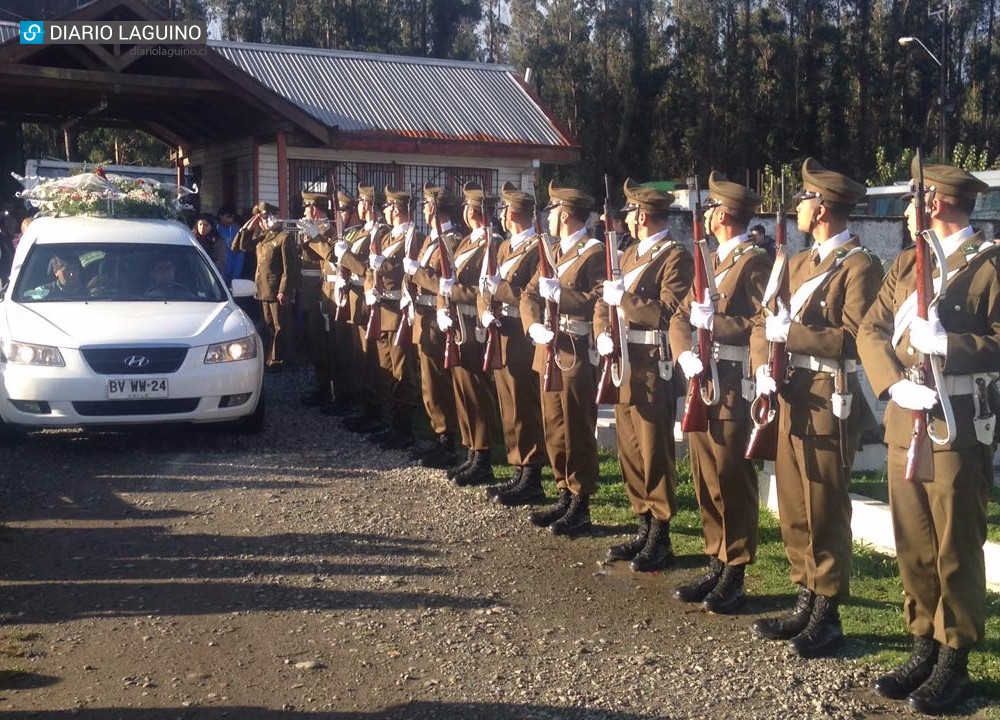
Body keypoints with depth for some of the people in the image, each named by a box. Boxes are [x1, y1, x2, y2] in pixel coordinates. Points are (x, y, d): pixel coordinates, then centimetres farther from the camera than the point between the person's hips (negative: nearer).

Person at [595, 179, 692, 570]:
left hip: (653, 368, -8)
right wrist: (602, 334, -1)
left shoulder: (675, 256, -9)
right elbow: (605, 302, 18)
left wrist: (623, 297, -16)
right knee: (629, 452, 12)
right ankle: (644, 527, 22)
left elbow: (667, 312, -20)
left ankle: (660, 540, 6)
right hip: (625, 366, 8)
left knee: (654, 453, -2)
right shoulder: (630, 254, 18)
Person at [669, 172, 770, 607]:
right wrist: (685, 355, -3)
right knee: (705, 481, 11)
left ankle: (735, 577, 7)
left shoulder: (755, 261, -8)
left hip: (733, 388, -8)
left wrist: (715, 321, -23)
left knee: (732, 484, -2)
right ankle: (716, 566, 22)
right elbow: (680, 317, 15)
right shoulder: (711, 260, 18)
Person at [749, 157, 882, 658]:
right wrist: (763, 367, -3)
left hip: (829, 405, -8)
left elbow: (855, 337, -19)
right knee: (793, 510, 12)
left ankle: (827, 616, 10)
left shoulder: (860, 266, -9)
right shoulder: (799, 262, 18)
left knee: (825, 513, -1)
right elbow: (765, 321, 14)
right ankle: (806, 602, 23)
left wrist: (791, 333, -18)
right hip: (792, 402, 8)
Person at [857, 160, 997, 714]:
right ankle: (925, 647, 25)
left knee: (955, 548, 3)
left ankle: (954, 661, 15)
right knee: (912, 544, 12)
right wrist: (895, 383, -10)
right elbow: (871, 330, 5)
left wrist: (946, 344, -23)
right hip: (904, 421, 6)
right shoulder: (906, 263, 14)